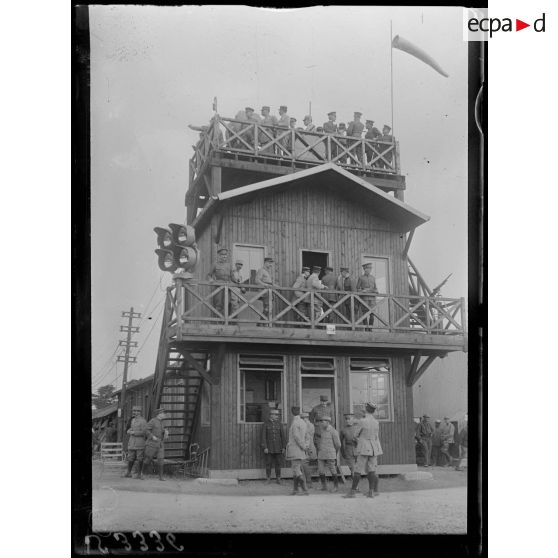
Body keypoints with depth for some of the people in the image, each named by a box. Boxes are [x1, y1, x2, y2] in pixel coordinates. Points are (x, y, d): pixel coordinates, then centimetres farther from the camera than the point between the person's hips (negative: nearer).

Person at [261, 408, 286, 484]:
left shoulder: (279, 424, 7)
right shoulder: (266, 424, 0)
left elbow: (282, 436, 8)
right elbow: (263, 436, -3)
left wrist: (283, 447, 3)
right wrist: (265, 447, -11)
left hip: (278, 448, 2)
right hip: (269, 448, -2)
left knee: (278, 463, 2)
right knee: (268, 463, 0)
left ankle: (278, 479, 10)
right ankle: (268, 479, 9)